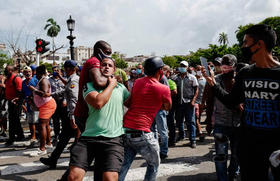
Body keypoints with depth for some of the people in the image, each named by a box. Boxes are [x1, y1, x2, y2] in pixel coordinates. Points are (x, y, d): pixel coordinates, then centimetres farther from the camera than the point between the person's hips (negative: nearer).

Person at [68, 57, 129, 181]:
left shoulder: (121, 87, 17)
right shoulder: (90, 85, 8)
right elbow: (98, 102, -11)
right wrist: (111, 85, 0)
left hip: (113, 139, 1)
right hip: (89, 137, 0)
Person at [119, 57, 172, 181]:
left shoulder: (137, 82, 11)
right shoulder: (163, 89, -4)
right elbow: (167, 107, 13)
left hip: (125, 128, 6)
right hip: (140, 132, -6)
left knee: (123, 166, 13)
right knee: (154, 164, 17)